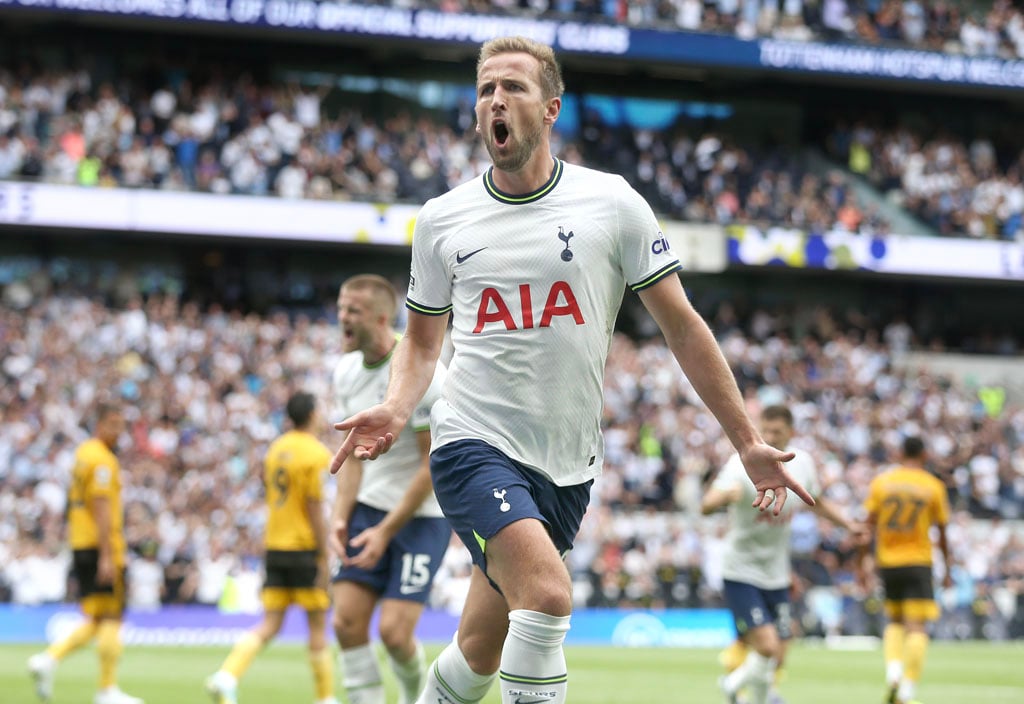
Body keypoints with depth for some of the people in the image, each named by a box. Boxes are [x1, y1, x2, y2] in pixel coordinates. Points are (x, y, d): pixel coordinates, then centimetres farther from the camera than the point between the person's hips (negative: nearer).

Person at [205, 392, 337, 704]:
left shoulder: (275, 448, 10)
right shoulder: (316, 453, -12)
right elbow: (315, 508, -15)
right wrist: (324, 559, -13)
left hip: (274, 546, 6)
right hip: (305, 549, -6)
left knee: (269, 626, 5)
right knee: (318, 626, 5)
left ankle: (226, 677, -13)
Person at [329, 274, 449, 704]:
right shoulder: (347, 371, 4)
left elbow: (435, 465, -16)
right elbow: (355, 453, 11)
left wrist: (386, 532, -16)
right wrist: (341, 516, -4)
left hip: (424, 514, -6)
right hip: (370, 506, 6)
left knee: (394, 631, -12)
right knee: (346, 621, -8)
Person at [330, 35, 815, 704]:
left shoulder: (612, 202, 0)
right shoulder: (442, 220, 4)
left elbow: (682, 326, 4)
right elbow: (422, 339, 17)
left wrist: (748, 442, 1)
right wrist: (396, 409, -4)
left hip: (569, 466, 2)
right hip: (475, 444, -2)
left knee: (482, 649, 8)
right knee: (548, 594, -27)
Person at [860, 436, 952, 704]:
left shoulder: (881, 481, 3)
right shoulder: (933, 486, 0)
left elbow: (869, 525, 1)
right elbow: (942, 533, 3)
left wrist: (863, 562, 7)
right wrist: (947, 570, 12)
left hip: (887, 562, 3)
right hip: (918, 562, -3)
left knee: (895, 621, 20)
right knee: (917, 627, -5)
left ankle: (893, 670, -3)